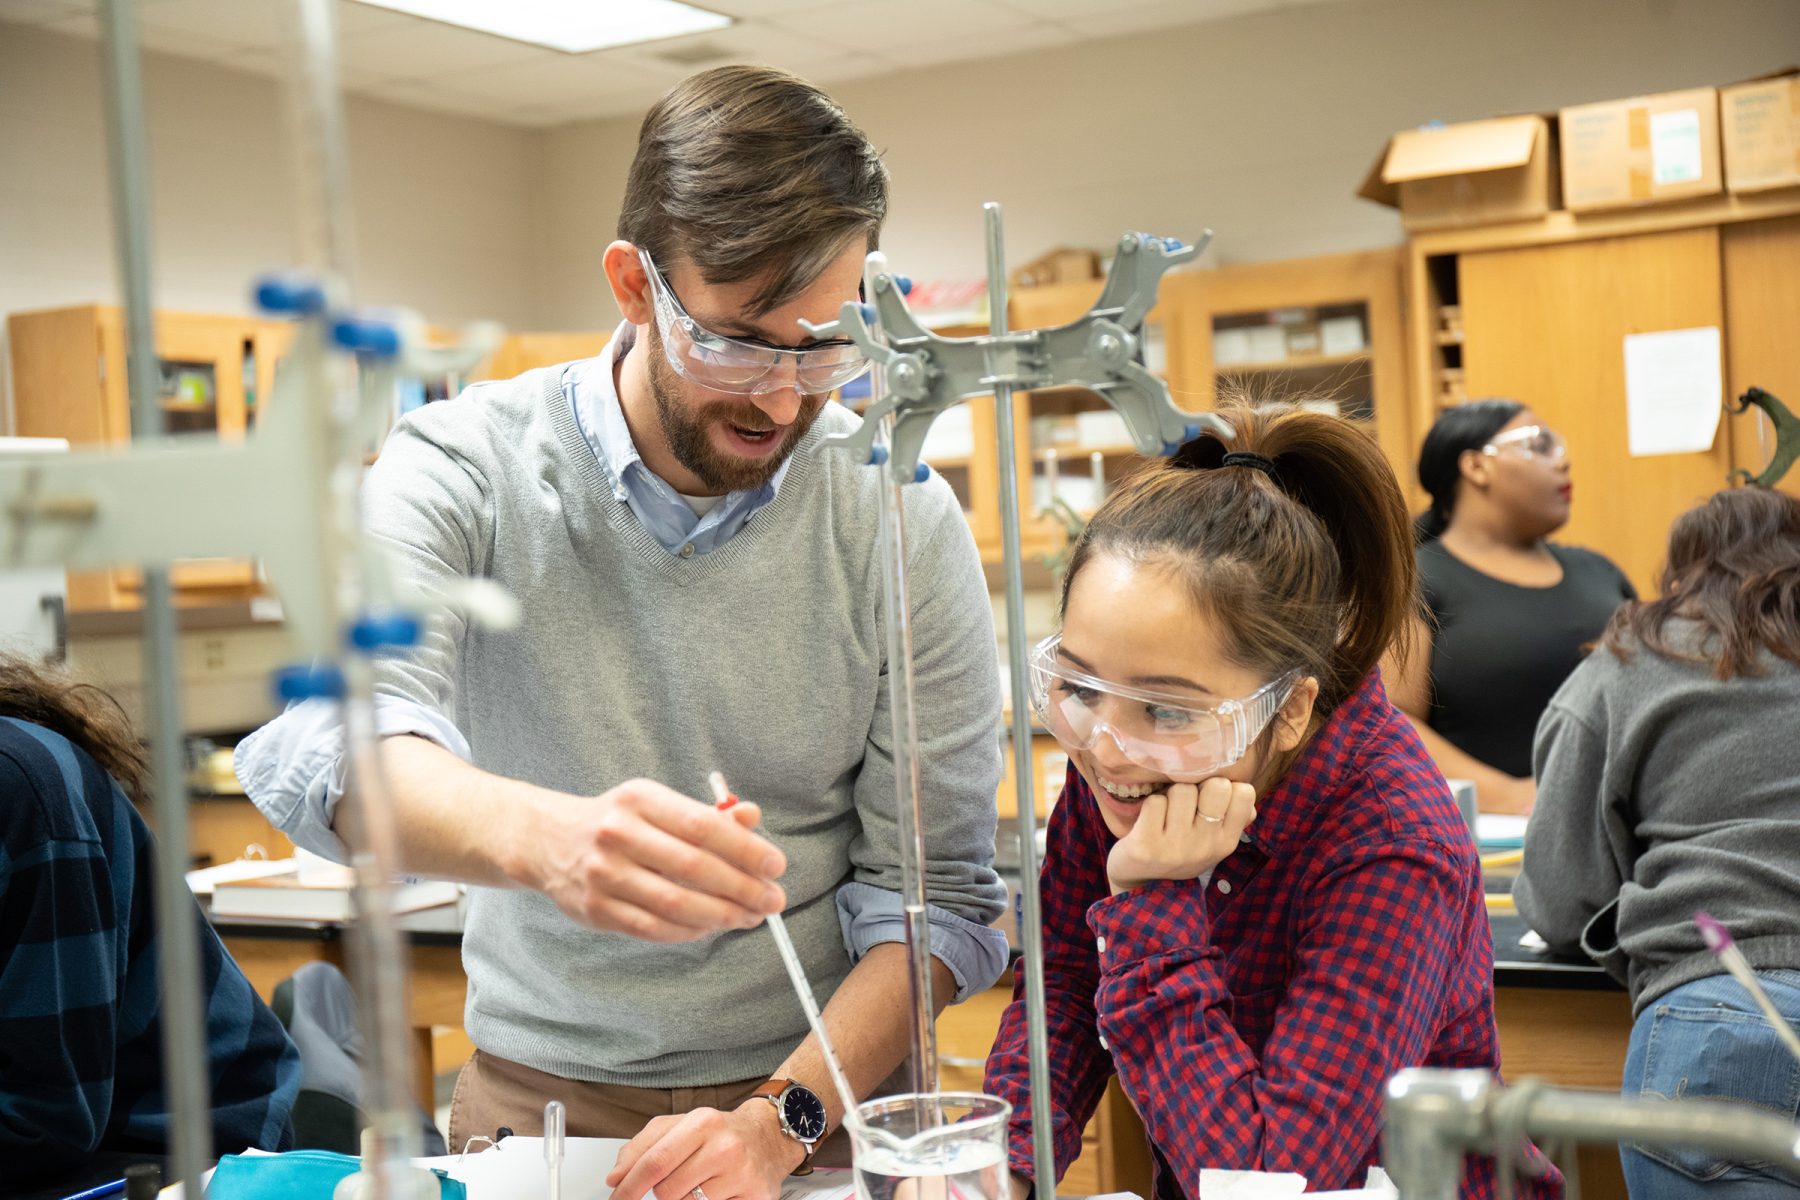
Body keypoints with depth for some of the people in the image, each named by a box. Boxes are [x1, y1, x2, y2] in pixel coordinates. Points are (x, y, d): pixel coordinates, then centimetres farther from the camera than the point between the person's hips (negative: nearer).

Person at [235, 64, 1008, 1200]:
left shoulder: (905, 523, -5)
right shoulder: (465, 469, -7)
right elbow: (317, 738, -24)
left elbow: (941, 893, -3)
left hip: (820, 1091, 0)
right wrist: (539, 834, -43)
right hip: (535, 1096, 0)